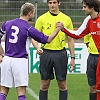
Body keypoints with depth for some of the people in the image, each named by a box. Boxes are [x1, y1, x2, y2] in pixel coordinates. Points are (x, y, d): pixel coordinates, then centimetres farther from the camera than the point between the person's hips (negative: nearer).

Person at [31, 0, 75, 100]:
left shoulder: (66, 19, 6)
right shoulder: (42, 19, 2)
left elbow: (70, 40, 10)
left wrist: (72, 57, 6)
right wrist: (37, 48, -18)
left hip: (61, 53, 1)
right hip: (46, 53, -1)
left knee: (62, 83, 3)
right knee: (45, 84, 3)